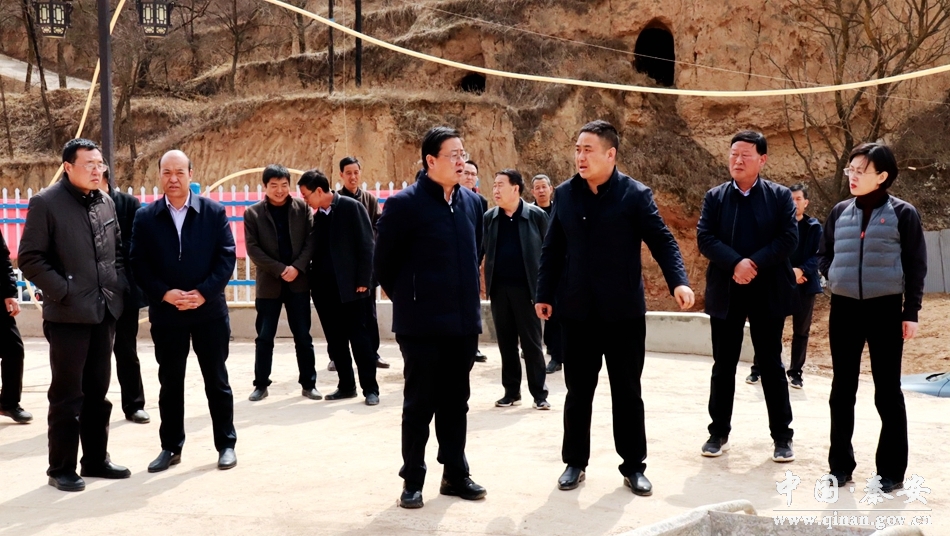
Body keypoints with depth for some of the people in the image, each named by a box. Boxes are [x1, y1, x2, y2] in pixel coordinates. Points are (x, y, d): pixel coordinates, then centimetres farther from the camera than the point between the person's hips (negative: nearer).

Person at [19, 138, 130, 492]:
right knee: (67, 394, 1)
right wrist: (62, 291, -15)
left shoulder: (106, 203, 10)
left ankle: (96, 459, 24)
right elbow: (30, 259, -10)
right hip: (68, 314, -6)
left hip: (105, 312, 6)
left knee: (97, 391, 13)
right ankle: (61, 468, 12)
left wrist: (119, 285, 6)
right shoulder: (46, 203, -8)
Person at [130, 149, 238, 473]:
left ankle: (226, 444, 18)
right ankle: (171, 447, 21)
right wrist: (165, 294, -15)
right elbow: (138, 264, -1)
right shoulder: (145, 218, 2)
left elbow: (227, 257, -5)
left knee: (217, 380, 7)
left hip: (209, 310, -1)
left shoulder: (214, 212, 0)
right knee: (170, 383, 10)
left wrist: (203, 293, -15)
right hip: (166, 314, 1)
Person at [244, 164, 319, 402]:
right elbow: (253, 249, -6)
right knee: (264, 338, 4)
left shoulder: (302, 207, 2)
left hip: (298, 281, 1)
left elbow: (311, 240, -1)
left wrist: (297, 267, -14)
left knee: (303, 336, 6)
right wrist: (280, 269, -14)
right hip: (269, 283, -1)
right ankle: (261, 385, 15)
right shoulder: (253, 213, -1)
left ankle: (308, 384, 15)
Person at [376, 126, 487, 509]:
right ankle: (413, 480, 16)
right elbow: (384, 262, -5)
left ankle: (455, 474, 25)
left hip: (463, 321, 5)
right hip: (422, 324, -5)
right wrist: (407, 300, 4)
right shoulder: (404, 204, -11)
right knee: (419, 403, 4)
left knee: (455, 402, 14)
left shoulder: (472, 202, 6)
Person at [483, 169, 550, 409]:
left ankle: (539, 393, 9)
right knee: (506, 343, 9)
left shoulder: (536, 215, -2)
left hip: (526, 288, -3)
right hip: (499, 289, 3)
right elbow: (484, 251, 8)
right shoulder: (489, 217, 7)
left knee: (531, 343, 1)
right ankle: (511, 391, 18)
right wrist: (487, 285, 0)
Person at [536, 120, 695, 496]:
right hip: (577, 311, 3)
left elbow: (662, 241, -8)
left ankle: (634, 467, 19)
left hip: (623, 311, -2)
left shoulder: (635, 195, -5)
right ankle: (575, 462, 23)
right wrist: (545, 293, 5)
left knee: (627, 392, 7)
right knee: (578, 391, 10)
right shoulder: (565, 194, 5)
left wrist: (678, 281, -22)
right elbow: (552, 249, 9)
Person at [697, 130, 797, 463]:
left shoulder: (780, 196, 2)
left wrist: (754, 264, -19)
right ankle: (719, 433, 17)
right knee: (723, 365, 7)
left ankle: (782, 436, 13)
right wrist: (735, 263, -20)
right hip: (725, 292, 2)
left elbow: (789, 239, -8)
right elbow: (705, 238, -5)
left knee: (771, 365, 5)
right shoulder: (715, 197, 6)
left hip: (768, 292, -1)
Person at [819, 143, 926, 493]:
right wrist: (836, 278, -2)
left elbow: (916, 266, -2)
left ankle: (891, 471, 11)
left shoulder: (903, 213, -3)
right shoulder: (839, 212, 7)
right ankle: (840, 465, 18)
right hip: (844, 309, 4)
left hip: (885, 309, -4)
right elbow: (825, 255, 17)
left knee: (887, 391, 2)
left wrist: (911, 312, -5)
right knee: (842, 389, 8)